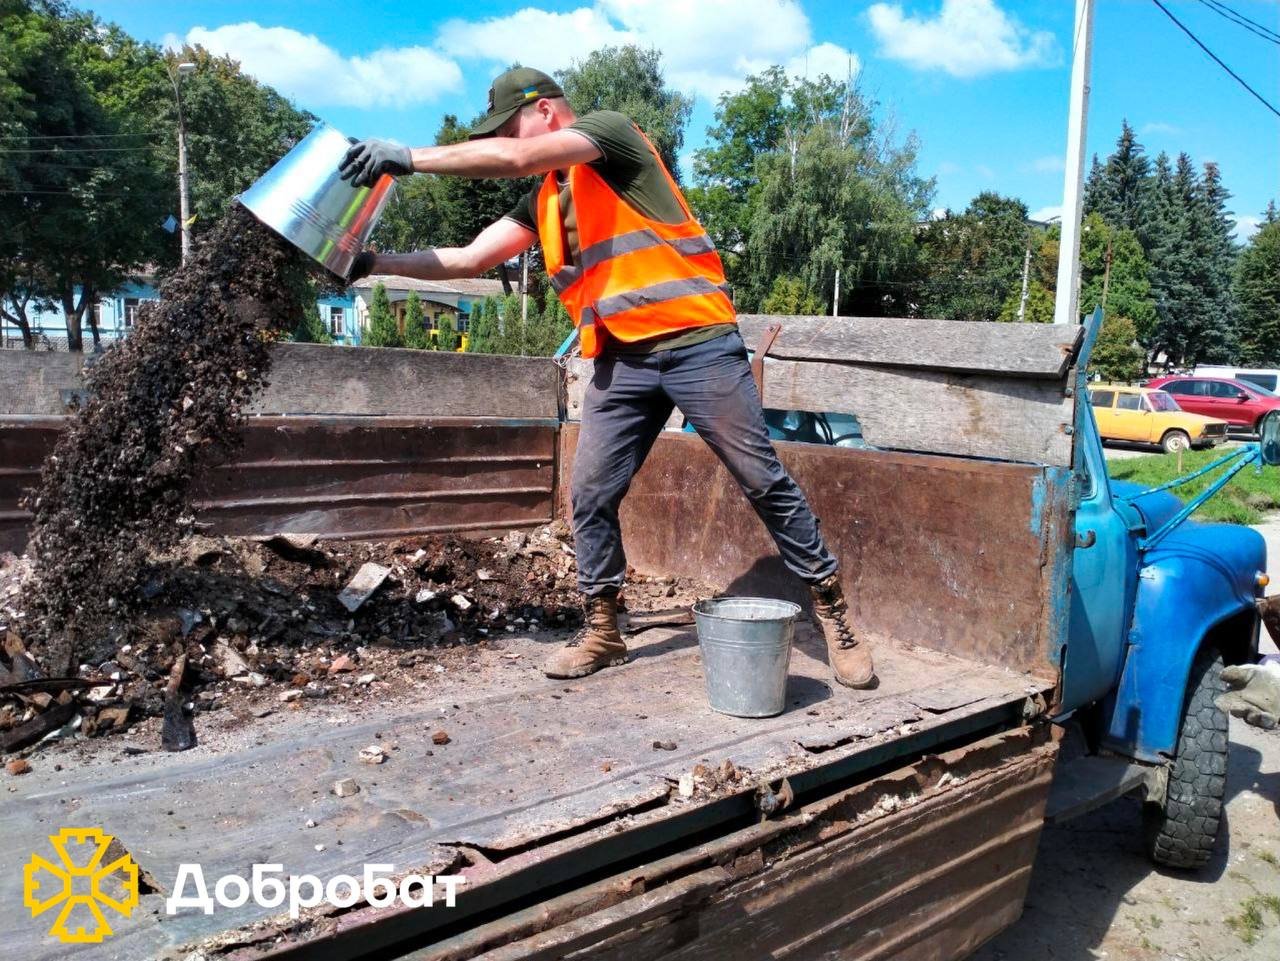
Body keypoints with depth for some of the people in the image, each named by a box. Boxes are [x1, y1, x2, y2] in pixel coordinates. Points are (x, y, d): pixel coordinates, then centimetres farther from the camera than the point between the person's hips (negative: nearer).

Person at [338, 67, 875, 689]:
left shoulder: (611, 129, -2)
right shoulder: (542, 201, 19)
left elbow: (514, 158, -17)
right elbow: (469, 260, 17)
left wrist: (408, 159, -13)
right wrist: (375, 263, 11)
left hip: (698, 344, -7)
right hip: (621, 362, 7)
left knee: (765, 482, -1)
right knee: (591, 496, 2)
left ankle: (832, 613, 11)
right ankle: (602, 631, 17)